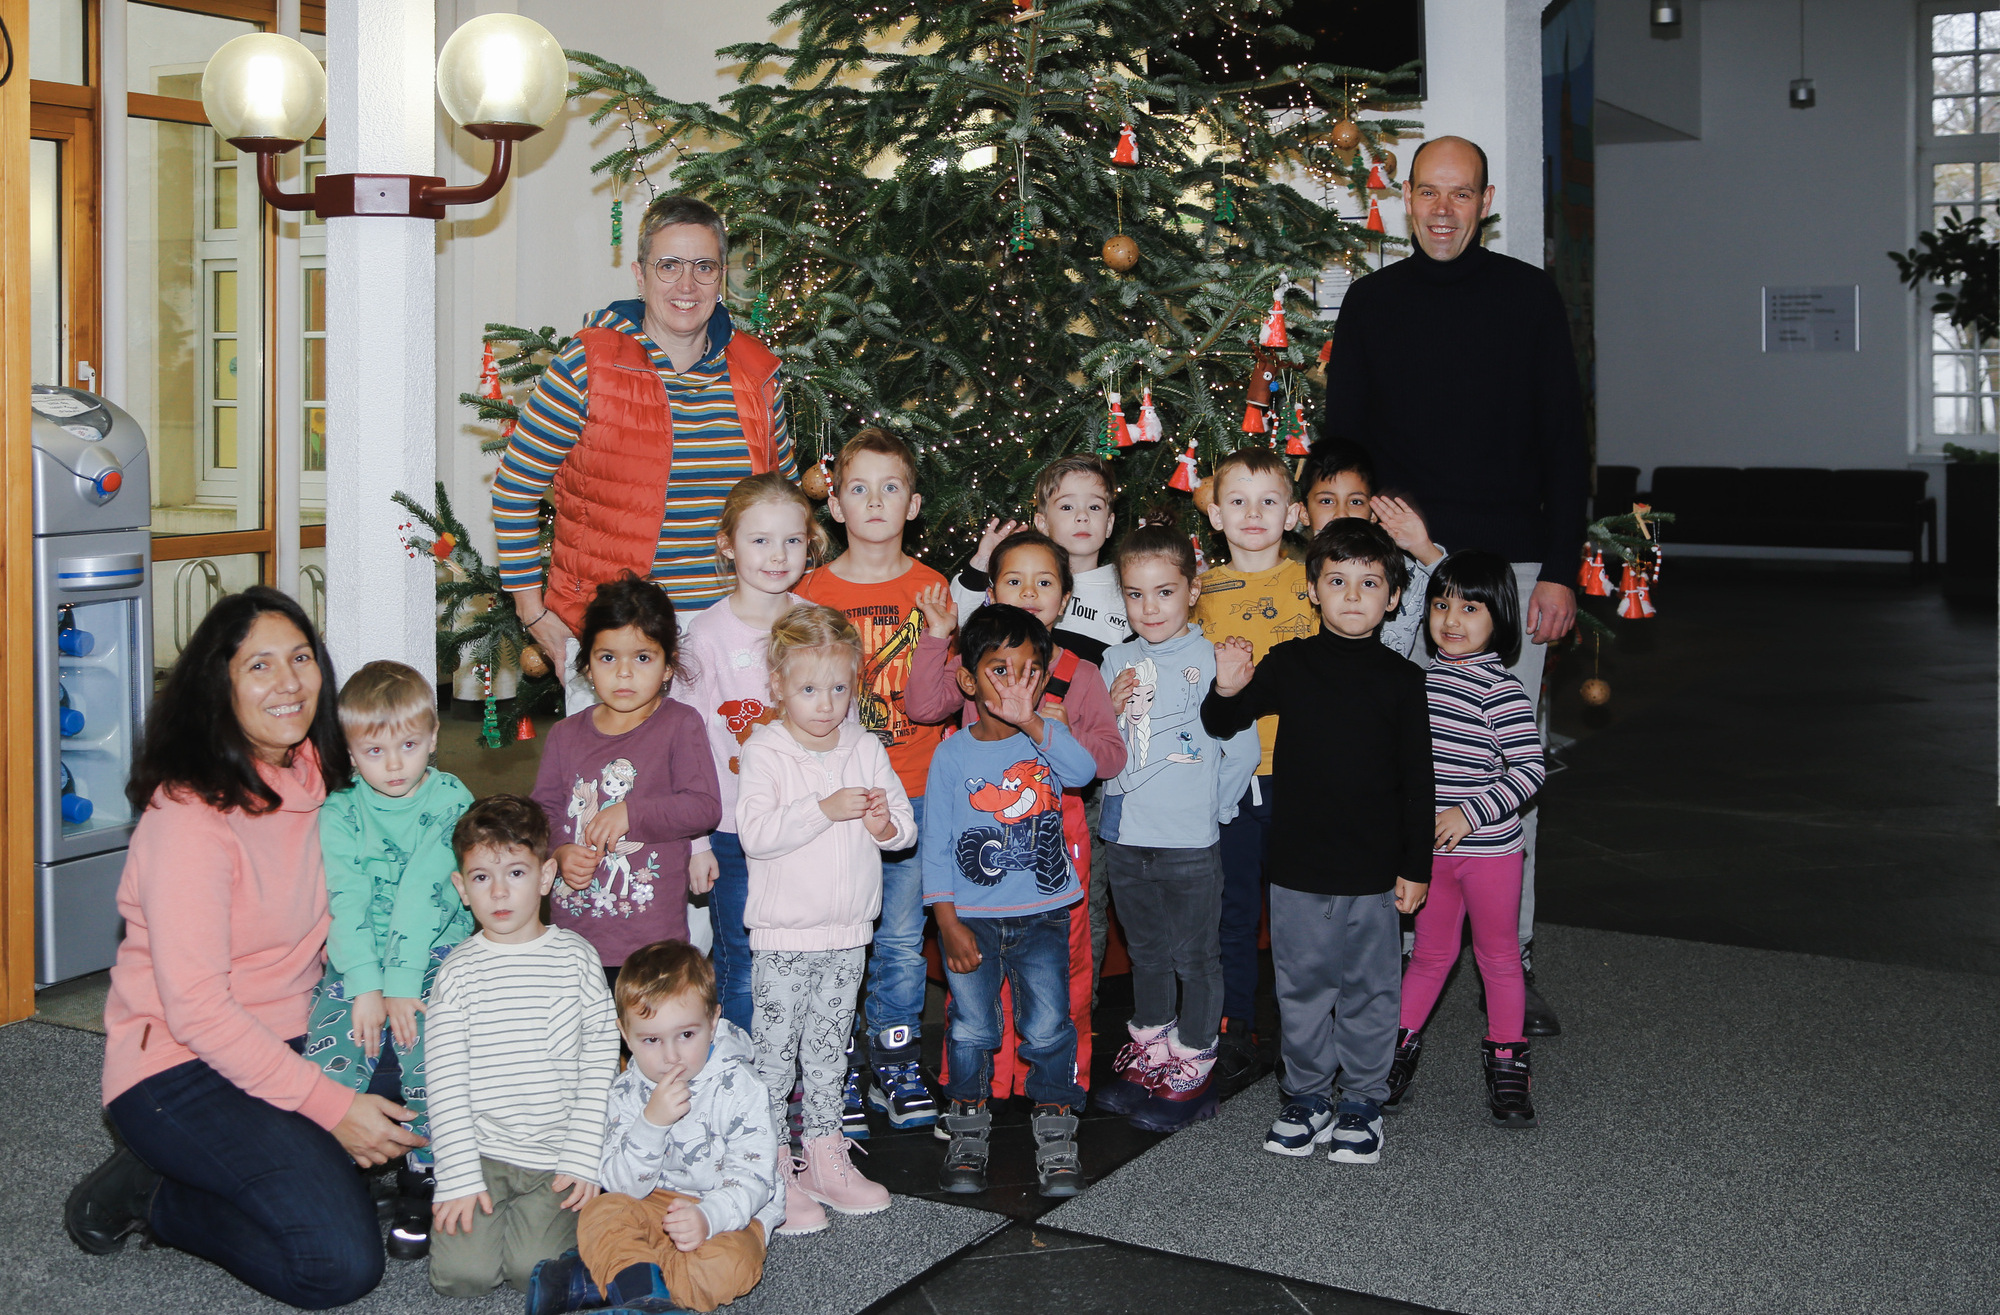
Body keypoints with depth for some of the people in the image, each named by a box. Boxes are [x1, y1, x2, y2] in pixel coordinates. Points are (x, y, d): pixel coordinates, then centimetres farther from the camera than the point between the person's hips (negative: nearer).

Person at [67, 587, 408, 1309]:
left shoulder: (315, 776, 3)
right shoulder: (188, 814, -21)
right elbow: (195, 1009, -23)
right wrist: (331, 1106, -24)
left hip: (290, 1041, 8)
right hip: (179, 1068, -8)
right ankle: (145, 1195, 1)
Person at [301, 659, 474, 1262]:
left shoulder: (452, 803, -3)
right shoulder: (338, 816, 3)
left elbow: (423, 897, -12)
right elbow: (346, 904, -8)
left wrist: (402, 985, -18)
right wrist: (366, 987, -19)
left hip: (435, 958, -2)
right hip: (355, 965, 2)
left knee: (429, 1051, -25)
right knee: (329, 1059, -20)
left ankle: (422, 1179, -5)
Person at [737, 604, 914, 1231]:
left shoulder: (867, 750, 5)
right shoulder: (764, 753, -9)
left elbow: (905, 825, 7)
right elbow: (756, 833, -21)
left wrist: (886, 824, -16)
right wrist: (824, 809, -28)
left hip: (847, 935, 5)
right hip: (782, 935, -4)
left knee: (829, 1049, 15)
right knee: (775, 1051, -1)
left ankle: (825, 1157, 26)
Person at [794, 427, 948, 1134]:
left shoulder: (931, 587, 4)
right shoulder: (813, 591, 1)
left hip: (914, 792, 1)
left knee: (902, 937, 9)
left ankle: (896, 1060, 23)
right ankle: (839, 1069, 16)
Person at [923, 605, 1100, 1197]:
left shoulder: (1048, 740, 0)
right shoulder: (953, 754, -4)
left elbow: (1084, 770, -24)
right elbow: (937, 843, -2)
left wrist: (1032, 721, -34)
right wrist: (949, 923, -6)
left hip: (1043, 915, 1)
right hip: (972, 917, 0)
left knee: (1048, 1028, 2)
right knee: (971, 1030, 9)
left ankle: (1055, 1135, 19)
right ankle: (969, 1134, 26)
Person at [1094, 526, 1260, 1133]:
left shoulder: (1213, 661, -10)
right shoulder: (1116, 662, 5)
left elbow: (1244, 751, -8)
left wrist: (1205, 807, 0)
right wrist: (1112, 707, -7)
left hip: (1190, 844, -5)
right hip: (1125, 838, 5)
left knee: (1196, 958, 6)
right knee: (1146, 952, 18)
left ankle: (1192, 1069, 18)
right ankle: (1149, 1054, 32)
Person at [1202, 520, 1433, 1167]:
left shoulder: (1401, 679, -2)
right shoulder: (1287, 664, -1)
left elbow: (1417, 780, 2)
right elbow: (1221, 724, 7)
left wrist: (1416, 867, 1)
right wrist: (1227, 692, -16)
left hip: (1373, 873, -1)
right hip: (1297, 867, 1)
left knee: (1368, 991, 9)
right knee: (1302, 988, 11)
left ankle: (1363, 1103, 25)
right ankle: (1306, 1098, 27)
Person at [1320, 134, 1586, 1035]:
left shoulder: (1529, 297, 4)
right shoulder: (1373, 302, 7)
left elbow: (1564, 442, 4)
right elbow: (1341, 435, 10)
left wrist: (1559, 570, -3)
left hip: (1509, 565, -1)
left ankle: (1512, 967, 14)